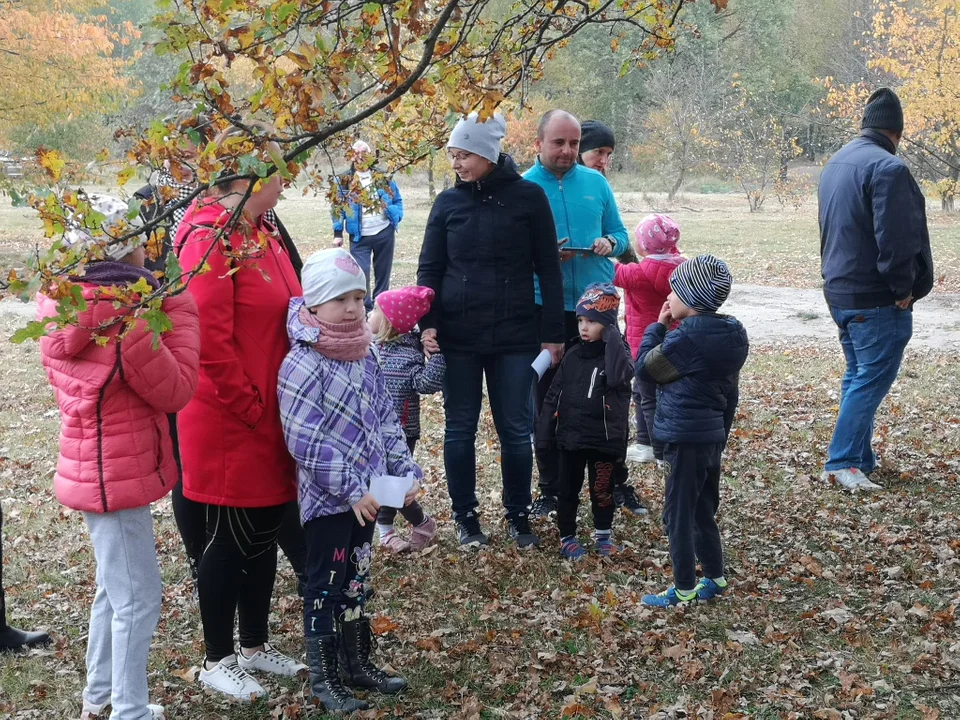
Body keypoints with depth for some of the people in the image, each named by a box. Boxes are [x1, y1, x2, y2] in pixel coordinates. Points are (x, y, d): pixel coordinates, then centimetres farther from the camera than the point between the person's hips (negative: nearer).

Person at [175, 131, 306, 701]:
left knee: (265, 531, 17)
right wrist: (252, 410, -16)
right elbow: (210, 344, -23)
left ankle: (255, 646, 34)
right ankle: (218, 661, 23)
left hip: (271, 419, 8)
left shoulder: (263, 235, 10)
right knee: (232, 540, 5)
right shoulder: (210, 240, -18)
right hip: (230, 424, -8)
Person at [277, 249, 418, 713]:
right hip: (328, 499, -7)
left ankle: (357, 665, 33)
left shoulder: (365, 357, 6)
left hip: (364, 493, 7)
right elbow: (305, 442, -22)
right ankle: (323, 681, 18)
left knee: (355, 582, 19)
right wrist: (350, 489, -21)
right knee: (325, 588, 4)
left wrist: (406, 470, 1)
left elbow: (386, 421, 12)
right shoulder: (302, 364, -18)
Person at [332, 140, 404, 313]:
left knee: (383, 271, 9)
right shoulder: (344, 180, 2)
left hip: (385, 232, 2)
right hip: (359, 236, -2)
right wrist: (338, 233, -4)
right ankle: (365, 308, 2)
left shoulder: (383, 176, 6)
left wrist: (396, 218, -4)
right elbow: (338, 207, 2)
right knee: (361, 273, -9)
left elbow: (397, 200, 10)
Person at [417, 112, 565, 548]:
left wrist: (553, 332, -2)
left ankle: (519, 516, 22)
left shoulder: (528, 197, -2)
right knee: (460, 429, 7)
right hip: (457, 337, 2)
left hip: (515, 335, -1)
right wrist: (427, 323, -8)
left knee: (515, 430, 5)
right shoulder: (448, 202, 3)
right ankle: (465, 516, 22)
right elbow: (429, 269, 6)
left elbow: (548, 268, 0)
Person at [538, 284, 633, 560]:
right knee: (568, 490, 10)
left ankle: (603, 534, 30)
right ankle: (567, 537, 23)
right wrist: (546, 433, 1)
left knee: (602, 490, 11)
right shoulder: (573, 356, 3)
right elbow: (554, 395, 6)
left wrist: (613, 339, -26)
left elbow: (618, 377, -32)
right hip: (570, 436, 3)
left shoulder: (617, 352, -7)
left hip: (604, 439, -3)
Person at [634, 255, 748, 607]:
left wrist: (657, 326, 0)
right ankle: (714, 576, 28)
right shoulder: (732, 336, 7)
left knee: (679, 513, 1)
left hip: (685, 439, -9)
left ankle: (684, 588, 8)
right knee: (703, 511, 19)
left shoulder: (686, 337, -20)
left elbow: (644, 368, -9)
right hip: (714, 436, 9)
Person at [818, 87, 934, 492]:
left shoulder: (836, 163, 12)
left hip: (840, 292, 9)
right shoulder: (888, 167, -18)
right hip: (876, 299, -9)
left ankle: (860, 459, 21)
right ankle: (843, 463, -4)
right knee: (872, 380, -3)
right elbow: (894, 238, -23)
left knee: (858, 377, 16)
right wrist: (903, 289, -13)